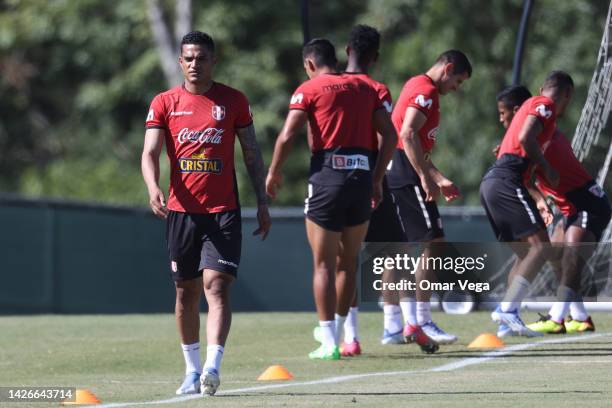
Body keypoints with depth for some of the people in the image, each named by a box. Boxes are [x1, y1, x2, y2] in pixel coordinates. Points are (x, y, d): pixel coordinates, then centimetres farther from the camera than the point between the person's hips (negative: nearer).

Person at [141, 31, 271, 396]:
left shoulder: (234, 101, 4)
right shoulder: (164, 103, 6)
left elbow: (252, 153, 9)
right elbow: (150, 152, -2)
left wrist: (263, 202, 4)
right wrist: (153, 188, -21)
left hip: (223, 211, -2)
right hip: (181, 210, 2)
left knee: (217, 286, -14)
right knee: (186, 291, 8)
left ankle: (213, 367, -24)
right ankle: (192, 371, 19)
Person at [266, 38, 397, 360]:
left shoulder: (309, 89, 1)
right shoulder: (365, 88, 15)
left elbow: (287, 136, -8)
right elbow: (390, 134, 10)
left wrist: (273, 174, 5)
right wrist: (377, 178, 14)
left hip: (328, 175, -4)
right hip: (363, 175, 5)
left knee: (323, 263, 2)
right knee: (348, 261, 16)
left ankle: (329, 343, -2)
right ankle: (336, 331, 26)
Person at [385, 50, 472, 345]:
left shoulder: (417, 86, 23)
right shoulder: (426, 91, -9)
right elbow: (408, 135, -22)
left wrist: (440, 179, 26)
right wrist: (427, 178, -23)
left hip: (395, 172, 10)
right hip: (406, 174, -10)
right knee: (433, 243, -9)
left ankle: (411, 323, 12)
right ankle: (421, 321, -11)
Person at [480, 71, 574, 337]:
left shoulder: (531, 104, 28)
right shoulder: (545, 105, 0)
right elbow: (525, 138, -16)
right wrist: (547, 168, -5)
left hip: (491, 182, 10)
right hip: (508, 181, -10)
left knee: (525, 254, 11)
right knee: (540, 246, -15)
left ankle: (506, 316, 2)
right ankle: (507, 310, -26)